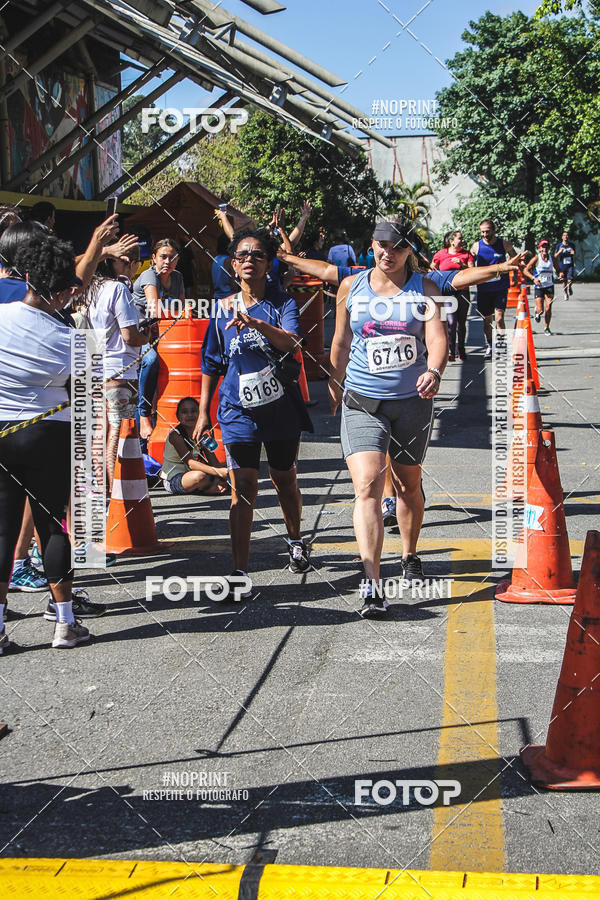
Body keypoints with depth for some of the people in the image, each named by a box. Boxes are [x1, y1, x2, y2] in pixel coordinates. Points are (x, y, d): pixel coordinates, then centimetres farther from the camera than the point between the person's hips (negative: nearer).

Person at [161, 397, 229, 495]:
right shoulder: (175, 435, -19)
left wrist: (221, 479, -22)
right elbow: (190, 463, -29)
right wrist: (217, 471, -40)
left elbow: (212, 460, -3)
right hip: (172, 480, -7)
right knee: (201, 475, -33)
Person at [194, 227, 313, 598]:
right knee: (243, 488, -7)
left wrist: (256, 323, -39)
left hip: (282, 410, 0)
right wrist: (204, 411, 12)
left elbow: (292, 342, -22)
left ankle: (296, 541, 42)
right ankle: (240, 572, -8)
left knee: (286, 482, 14)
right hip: (239, 411, 1)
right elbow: (212, 363, 13)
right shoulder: (223, 309, 6)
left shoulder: (283, 303, -2)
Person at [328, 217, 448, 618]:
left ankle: (410, 555, 42)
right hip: (362, 400, 0)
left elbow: (437, 337, -14)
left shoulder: (424, 289, 0)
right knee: (367, 487, -17)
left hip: (413, 400, 1)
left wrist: (434, 371, -33)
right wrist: (335, 382, 22)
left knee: (409, 485, 16)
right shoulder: (351, 287, 4)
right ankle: (372, 583, -23)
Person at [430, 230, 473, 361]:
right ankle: (451, 351, -6)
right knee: (451, 322, -13)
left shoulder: (466, 254, 8)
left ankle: (461, 350, 18)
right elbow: (431, 269, 16)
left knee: (461, 323, 5)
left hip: (462, 291, 2)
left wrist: (461, 264, -15)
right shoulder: (441, 254, 4)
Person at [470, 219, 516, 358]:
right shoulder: (477, 246, -2)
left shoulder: (504, 245, -3)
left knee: (499, 318, -13)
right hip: (483, 288, 2)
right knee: (487, 319, 9)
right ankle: (489, 346, 25)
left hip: (500, 288, -2)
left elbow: (515, 260, 16)